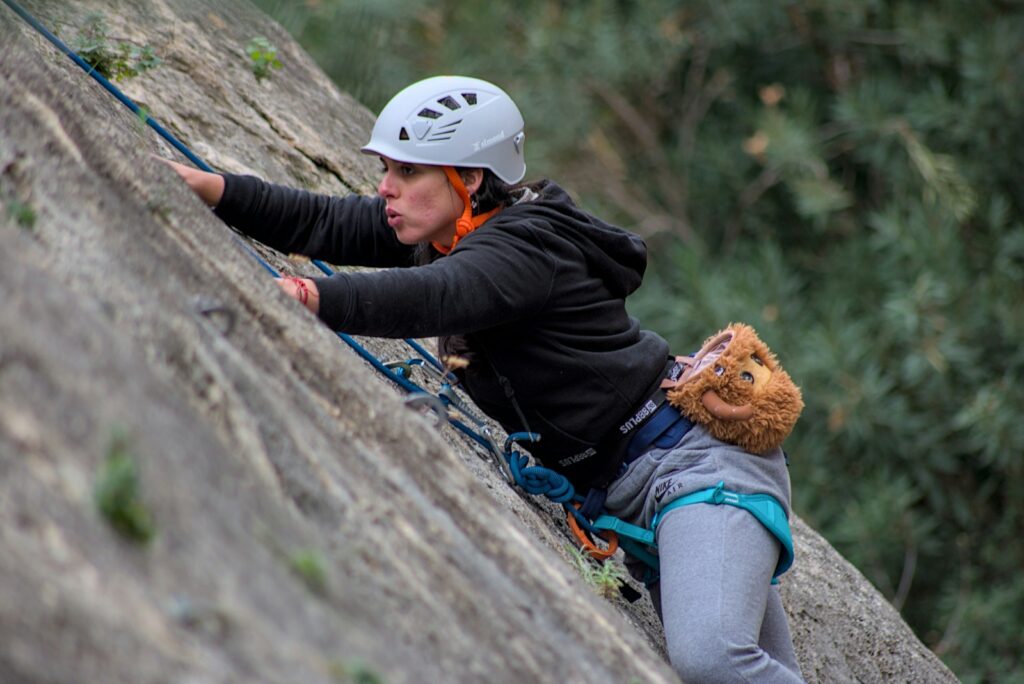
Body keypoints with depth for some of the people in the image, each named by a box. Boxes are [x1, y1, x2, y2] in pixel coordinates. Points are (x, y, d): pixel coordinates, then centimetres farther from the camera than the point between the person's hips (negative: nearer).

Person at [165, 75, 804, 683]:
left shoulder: (525, 249, -21)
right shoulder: (445, 230, 6)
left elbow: (429, 299, -39)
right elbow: (322, 223, 2)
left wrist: (306, 296, -51)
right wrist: (208, 187, -10)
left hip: (697, 454, -10)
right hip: (628, 487, 10)